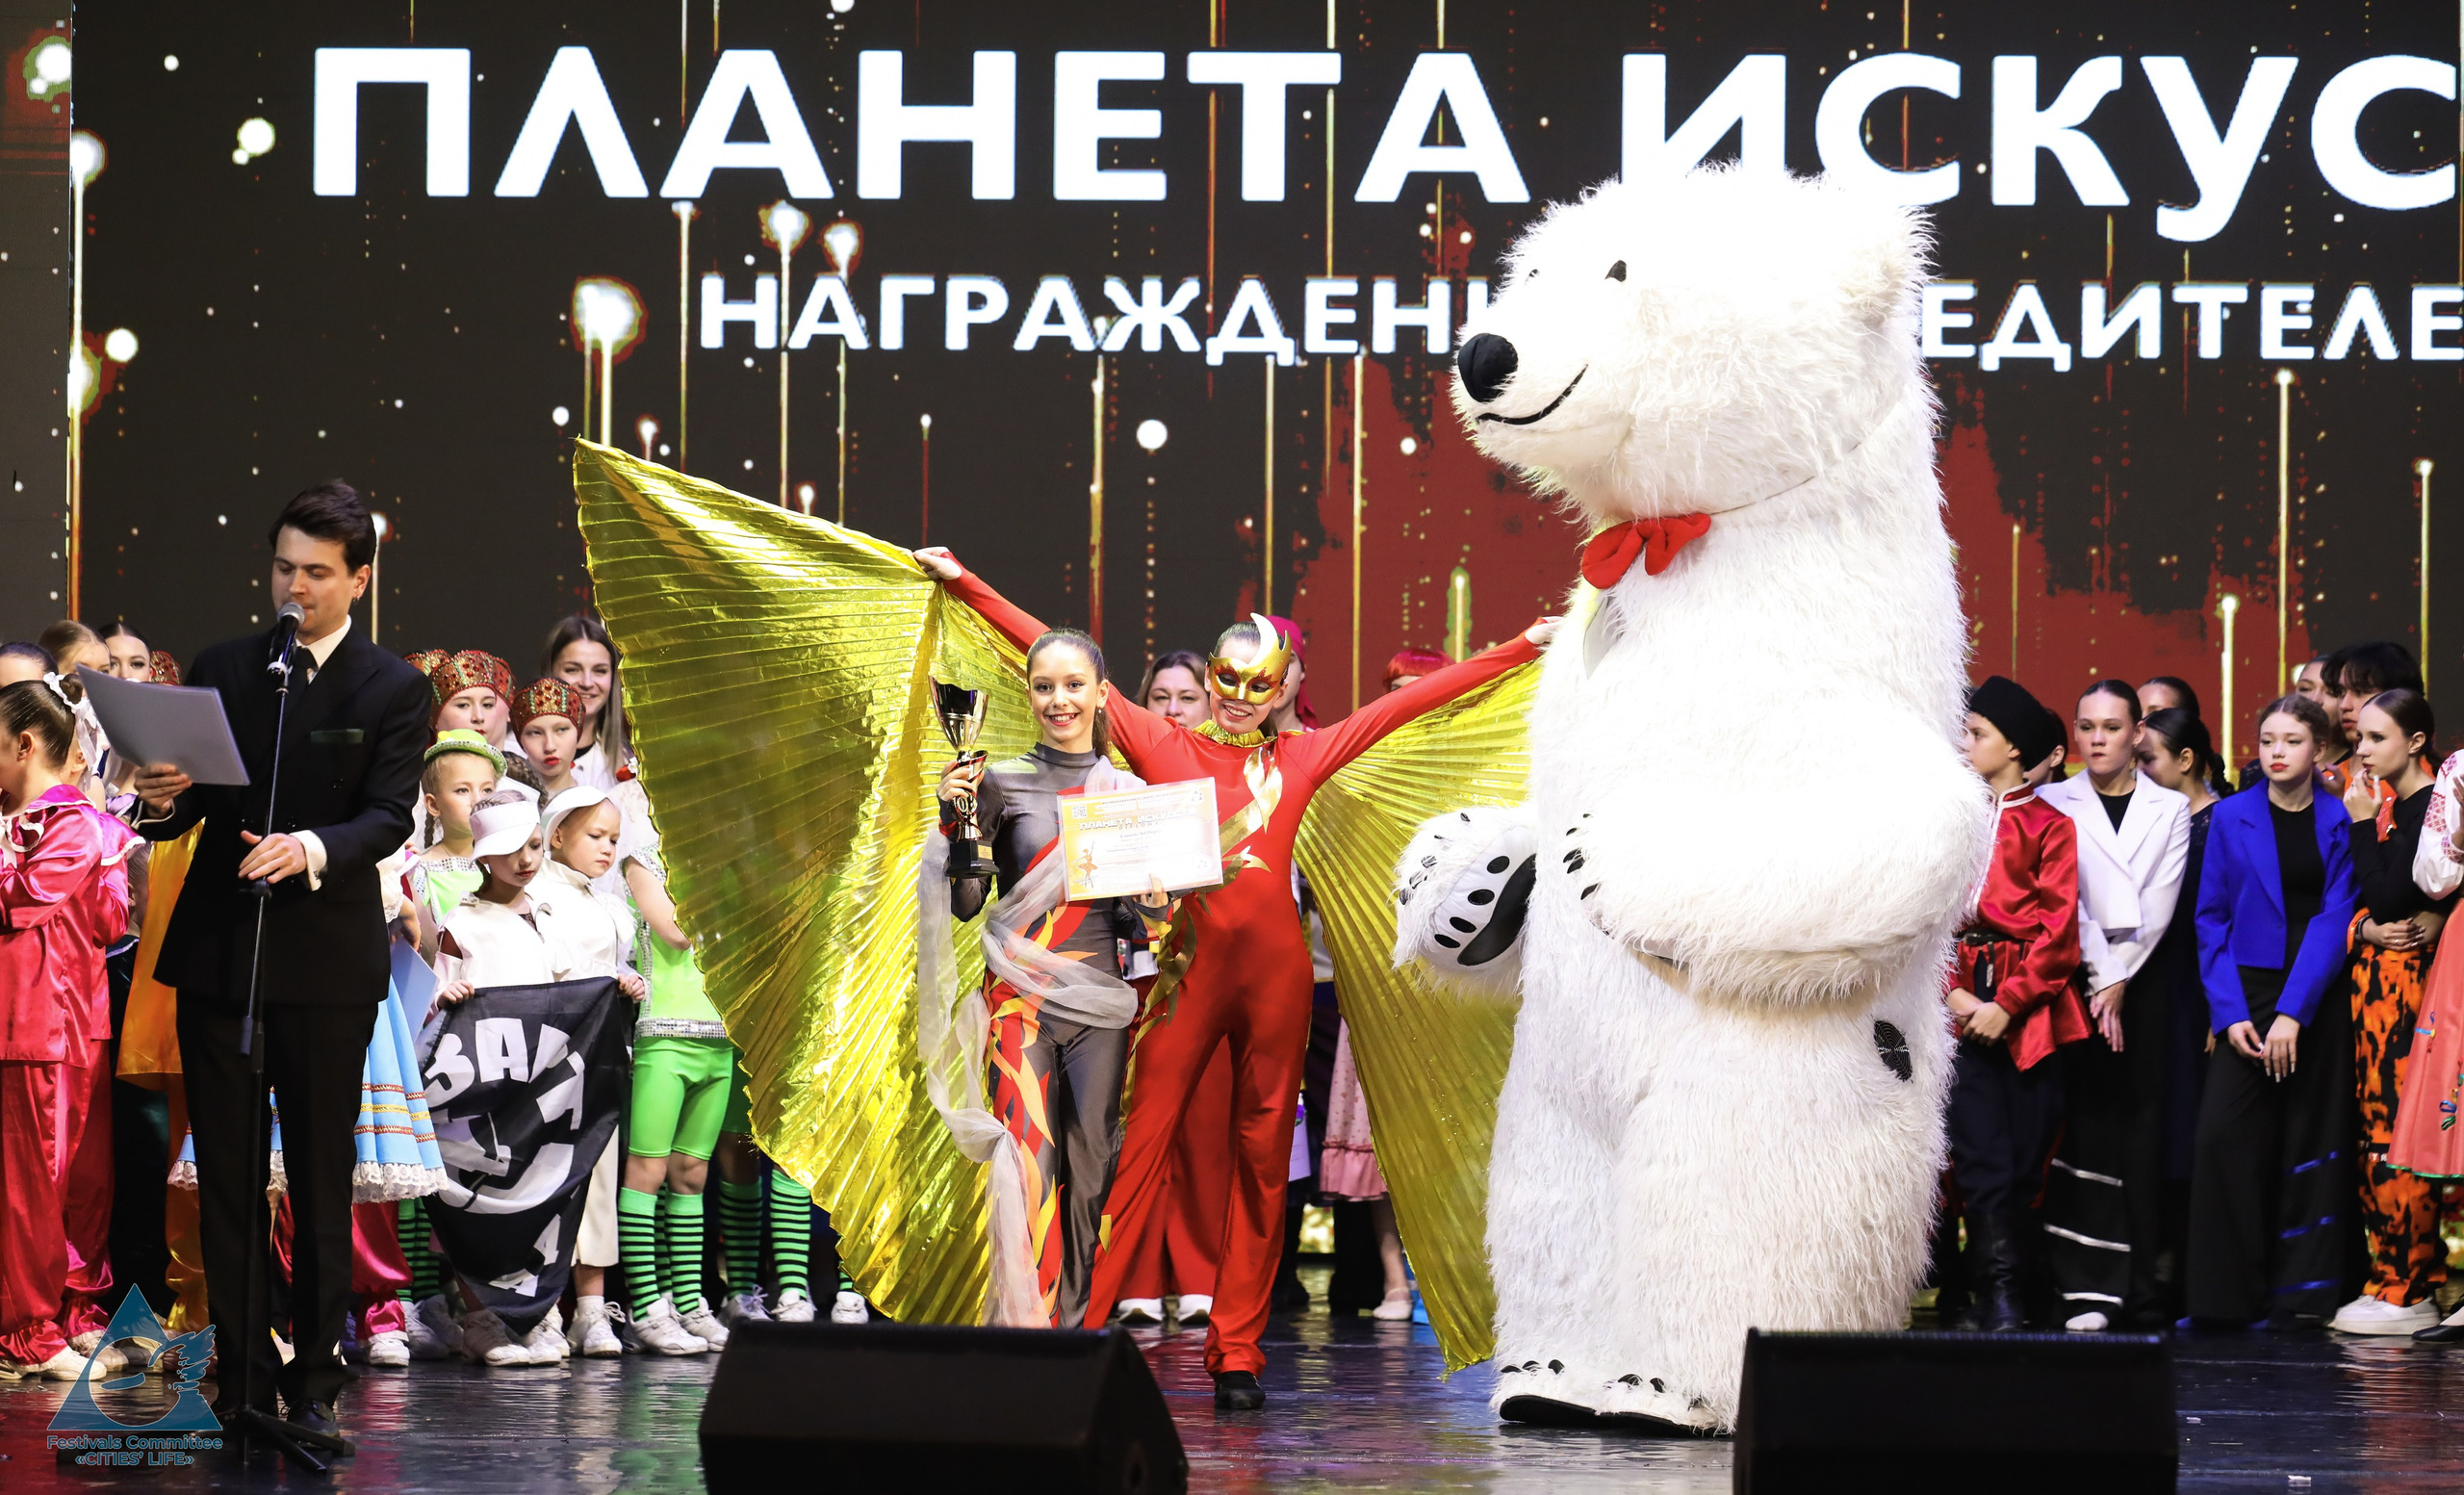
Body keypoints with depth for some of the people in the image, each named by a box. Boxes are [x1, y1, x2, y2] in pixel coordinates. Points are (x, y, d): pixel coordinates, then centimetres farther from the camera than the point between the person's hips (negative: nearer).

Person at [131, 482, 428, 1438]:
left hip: (326, 961, -3)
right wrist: (162, 800, -15)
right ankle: (240, 1371, 8)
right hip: (217, 952, 3)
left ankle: (315, 1380, 5)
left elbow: (389, 819, -9)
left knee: (322, 1181, 1)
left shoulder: (394, 691, 2)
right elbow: (184, 811, 9)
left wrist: (313, 848, -28)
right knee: (225, 1175, 4)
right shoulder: (221, 672, 11)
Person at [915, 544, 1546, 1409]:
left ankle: (1237, 1351, 10)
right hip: (1189, 959, -2)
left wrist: (1520, 649, 18)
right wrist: (966, 585, 8)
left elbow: (1417, 698, 16)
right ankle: (1078, 1333, -7)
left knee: (1262, 1158, 4)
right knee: (1142, 1144, -6)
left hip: (1273, 965, 2)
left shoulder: (1301, 759, 12)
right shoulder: (1163, 747, 8)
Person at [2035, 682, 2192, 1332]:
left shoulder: (2170, 809, 12)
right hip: (2077, 980, -1)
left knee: (2144, 1126, -2)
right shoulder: (2053, 803, 8)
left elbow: (2159, 906, 3)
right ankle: (2090, 1286, -11)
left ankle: (2144, 1286, 0)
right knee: (2086, 1125, -8)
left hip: (2144, 983, 1)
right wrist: (2099, 982, -9)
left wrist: (2122, 979, -7)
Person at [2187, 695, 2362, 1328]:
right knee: (2223, 1135, -12)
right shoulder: (2231, 817, 6)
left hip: (2317, 1000, 0)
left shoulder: (2340, 822, 2)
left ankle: (2299, 1292, 7)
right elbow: (2212, 919, 5)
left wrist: (2293, 1012, -14)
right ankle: (2223, 1294, -7)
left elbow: (2336, 919, -5)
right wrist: (2229, 1012, -6)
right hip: (2246, 995, 0)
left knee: (2310, 1143, 1)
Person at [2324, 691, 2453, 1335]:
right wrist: (2364, 927, -6)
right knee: (2373, 1129, 7)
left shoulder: (2431, 808, -12)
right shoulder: (2382, 803, 13)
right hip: (2367, 978, 9)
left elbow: (2386, 895, -18)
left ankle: (2405, 1293, -4)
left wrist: (2363, 822, -13)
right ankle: (2404, 1276, 12)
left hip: (2405, 978, -9)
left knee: (2394, 1132, -8)